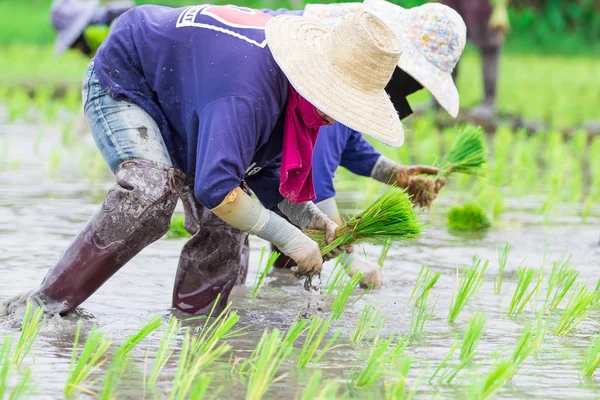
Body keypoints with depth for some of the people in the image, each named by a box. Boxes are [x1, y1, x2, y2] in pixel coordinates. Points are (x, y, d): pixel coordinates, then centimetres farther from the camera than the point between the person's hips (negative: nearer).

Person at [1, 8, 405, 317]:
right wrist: (288, 238, -41)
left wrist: (301, 212, -11)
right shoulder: (248, 93, -42)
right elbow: (215, 187, -48)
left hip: (181, 107, 9)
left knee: (226, 223, -3)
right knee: (152, 192, -32)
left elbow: (263, 163, 3)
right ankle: (48, 301, -29)